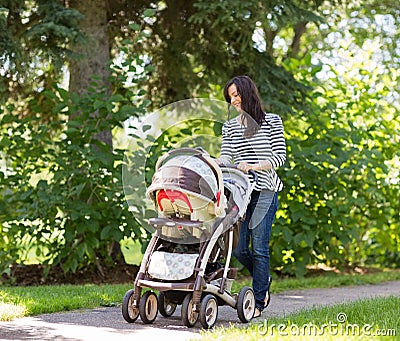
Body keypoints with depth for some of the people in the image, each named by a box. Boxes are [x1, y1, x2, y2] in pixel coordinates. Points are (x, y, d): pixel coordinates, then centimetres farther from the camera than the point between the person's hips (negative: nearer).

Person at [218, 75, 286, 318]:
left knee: (259, 247, -7)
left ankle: (258, 302, -1)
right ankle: (264, 279, 28)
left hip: (264, 191, -4)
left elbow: (280, 156, -1)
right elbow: (226, 157, 4)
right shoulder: (230, 127, 15)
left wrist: (255, 167, -15)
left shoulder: (272, 122, 4)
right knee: (239, 248, -1)